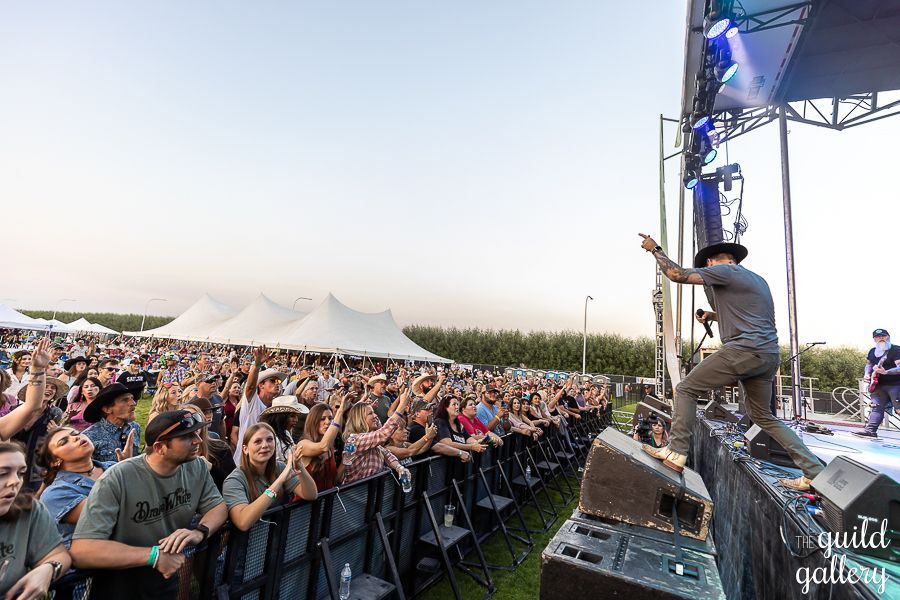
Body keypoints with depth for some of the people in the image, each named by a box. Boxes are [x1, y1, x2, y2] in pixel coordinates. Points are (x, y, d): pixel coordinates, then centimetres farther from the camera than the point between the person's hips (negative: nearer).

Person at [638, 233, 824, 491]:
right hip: (769, 356, 9)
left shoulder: (723, 271, -2)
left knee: (686, 389, -1)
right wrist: (714, 316, 30)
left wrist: (655, 249, 6)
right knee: (763, 416, 22)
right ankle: (813, 472, 21)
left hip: (744, 351, -9)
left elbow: (677, 274, -7)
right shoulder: (757, 279, 26)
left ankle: (676, 453, -5)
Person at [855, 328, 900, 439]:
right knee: (876, 407, 4)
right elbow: (869, 364, 27)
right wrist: (867, 374, 9)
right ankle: (870, 430, 3)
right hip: (879, 385, 7)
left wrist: (885, 372, -36)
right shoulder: (872, 351, 13)